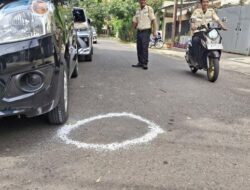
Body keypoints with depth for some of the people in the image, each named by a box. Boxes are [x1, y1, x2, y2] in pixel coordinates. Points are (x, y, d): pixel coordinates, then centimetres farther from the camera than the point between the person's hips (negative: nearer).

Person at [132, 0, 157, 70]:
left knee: (145, 47, -12)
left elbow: (153, 20, -8)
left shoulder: (149, 9, -3)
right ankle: (140, 63, 12)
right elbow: (134, 21, 20)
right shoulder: (138, 11, 15)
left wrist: (154, 31, -16)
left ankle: (145, 64, -9)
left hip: (146, 31, -6)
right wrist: (134, 27, -1)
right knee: (139, 48, 5)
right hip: (139, 31, 6)